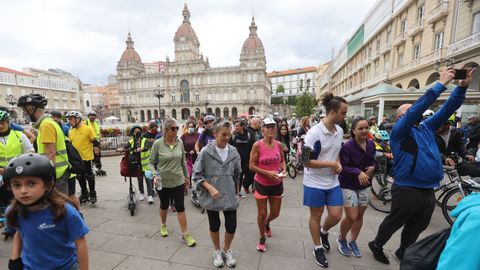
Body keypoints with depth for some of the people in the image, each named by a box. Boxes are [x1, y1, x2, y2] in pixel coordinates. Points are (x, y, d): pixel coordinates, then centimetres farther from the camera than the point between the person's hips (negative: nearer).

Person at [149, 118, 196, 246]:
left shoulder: (180, 143, -4)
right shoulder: (157, 144, -12)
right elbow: (151, 162, -4)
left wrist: (186, 177, 11)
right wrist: (154, 175, -20)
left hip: (178, 181, 1)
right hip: (163, 182, -1)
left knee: (180, 207, 4)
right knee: (164, 205, 20)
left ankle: (185, 234, 15)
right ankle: (163, 225, 47)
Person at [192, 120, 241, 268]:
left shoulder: (234, 152, -3)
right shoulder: (205, 152, -13)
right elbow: (197, 175, -9)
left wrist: (236, 192, 13)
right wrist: (210, 188, -20)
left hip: (230, 196, 2)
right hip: (211, 196, -2)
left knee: (231, 226, 7)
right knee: (214, 226, 15)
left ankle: (226, 250, 38)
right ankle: (217, 251, 43)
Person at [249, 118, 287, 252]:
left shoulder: (278, 144, -4)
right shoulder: (257, 145, -17)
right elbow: (251, 166, -15)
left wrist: (283, 170, -10)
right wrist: (267, 173, -24)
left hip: (277, 184, 4)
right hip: (261, 184, -4)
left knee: (275, 213, 18)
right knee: (262, 214, 7)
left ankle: (267, 223, 54)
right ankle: (262, 239, 35)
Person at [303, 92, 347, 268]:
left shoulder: (340, 131, 3)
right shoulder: (314, 133, -21)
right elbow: (306, 161, -22)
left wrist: (339, 164, -3)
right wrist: (331, 164, -18)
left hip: (333, 182, 6)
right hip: (315, 183, -6)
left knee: (336, 216, 9)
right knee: (316, 216, 11)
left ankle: (323, 231, 43)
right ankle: (317, 248, 33)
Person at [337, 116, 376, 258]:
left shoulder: (371, 144, 1)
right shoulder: (347, 146, -19)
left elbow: (372, 161, 15)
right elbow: (343, 167, -19)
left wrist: (373, 167, -7)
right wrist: (358, 172, -33)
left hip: (364, 186, 6)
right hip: (348, 186, -6)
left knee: (359, 216, 14)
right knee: (351, 217, -4)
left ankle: (353, 242, 36)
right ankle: (341, 239, 25)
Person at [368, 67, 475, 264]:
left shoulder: (426, 128, 10)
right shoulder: (399, 131, -12)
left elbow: (447, 109, 7)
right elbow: (416, 109, -25)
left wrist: (462, 86, -6)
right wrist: (441, 83, -24)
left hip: (428, 191, 7)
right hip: (407, 190, -7)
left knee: (417, 227, 22)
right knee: (394, 223, 11)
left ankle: (403, 252, 42)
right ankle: (377, 245, 32)